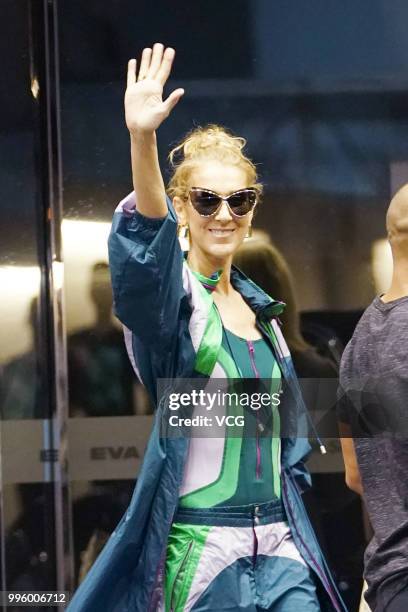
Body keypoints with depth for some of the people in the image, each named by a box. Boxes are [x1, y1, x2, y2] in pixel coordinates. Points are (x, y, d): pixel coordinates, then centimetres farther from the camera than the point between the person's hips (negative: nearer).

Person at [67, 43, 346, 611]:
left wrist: (290, 506, 15)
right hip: (199, 549, -6)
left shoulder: (258, 305, 14)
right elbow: (148, 248, -30)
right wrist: (142, 141, -45)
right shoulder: (172, 293, -6)